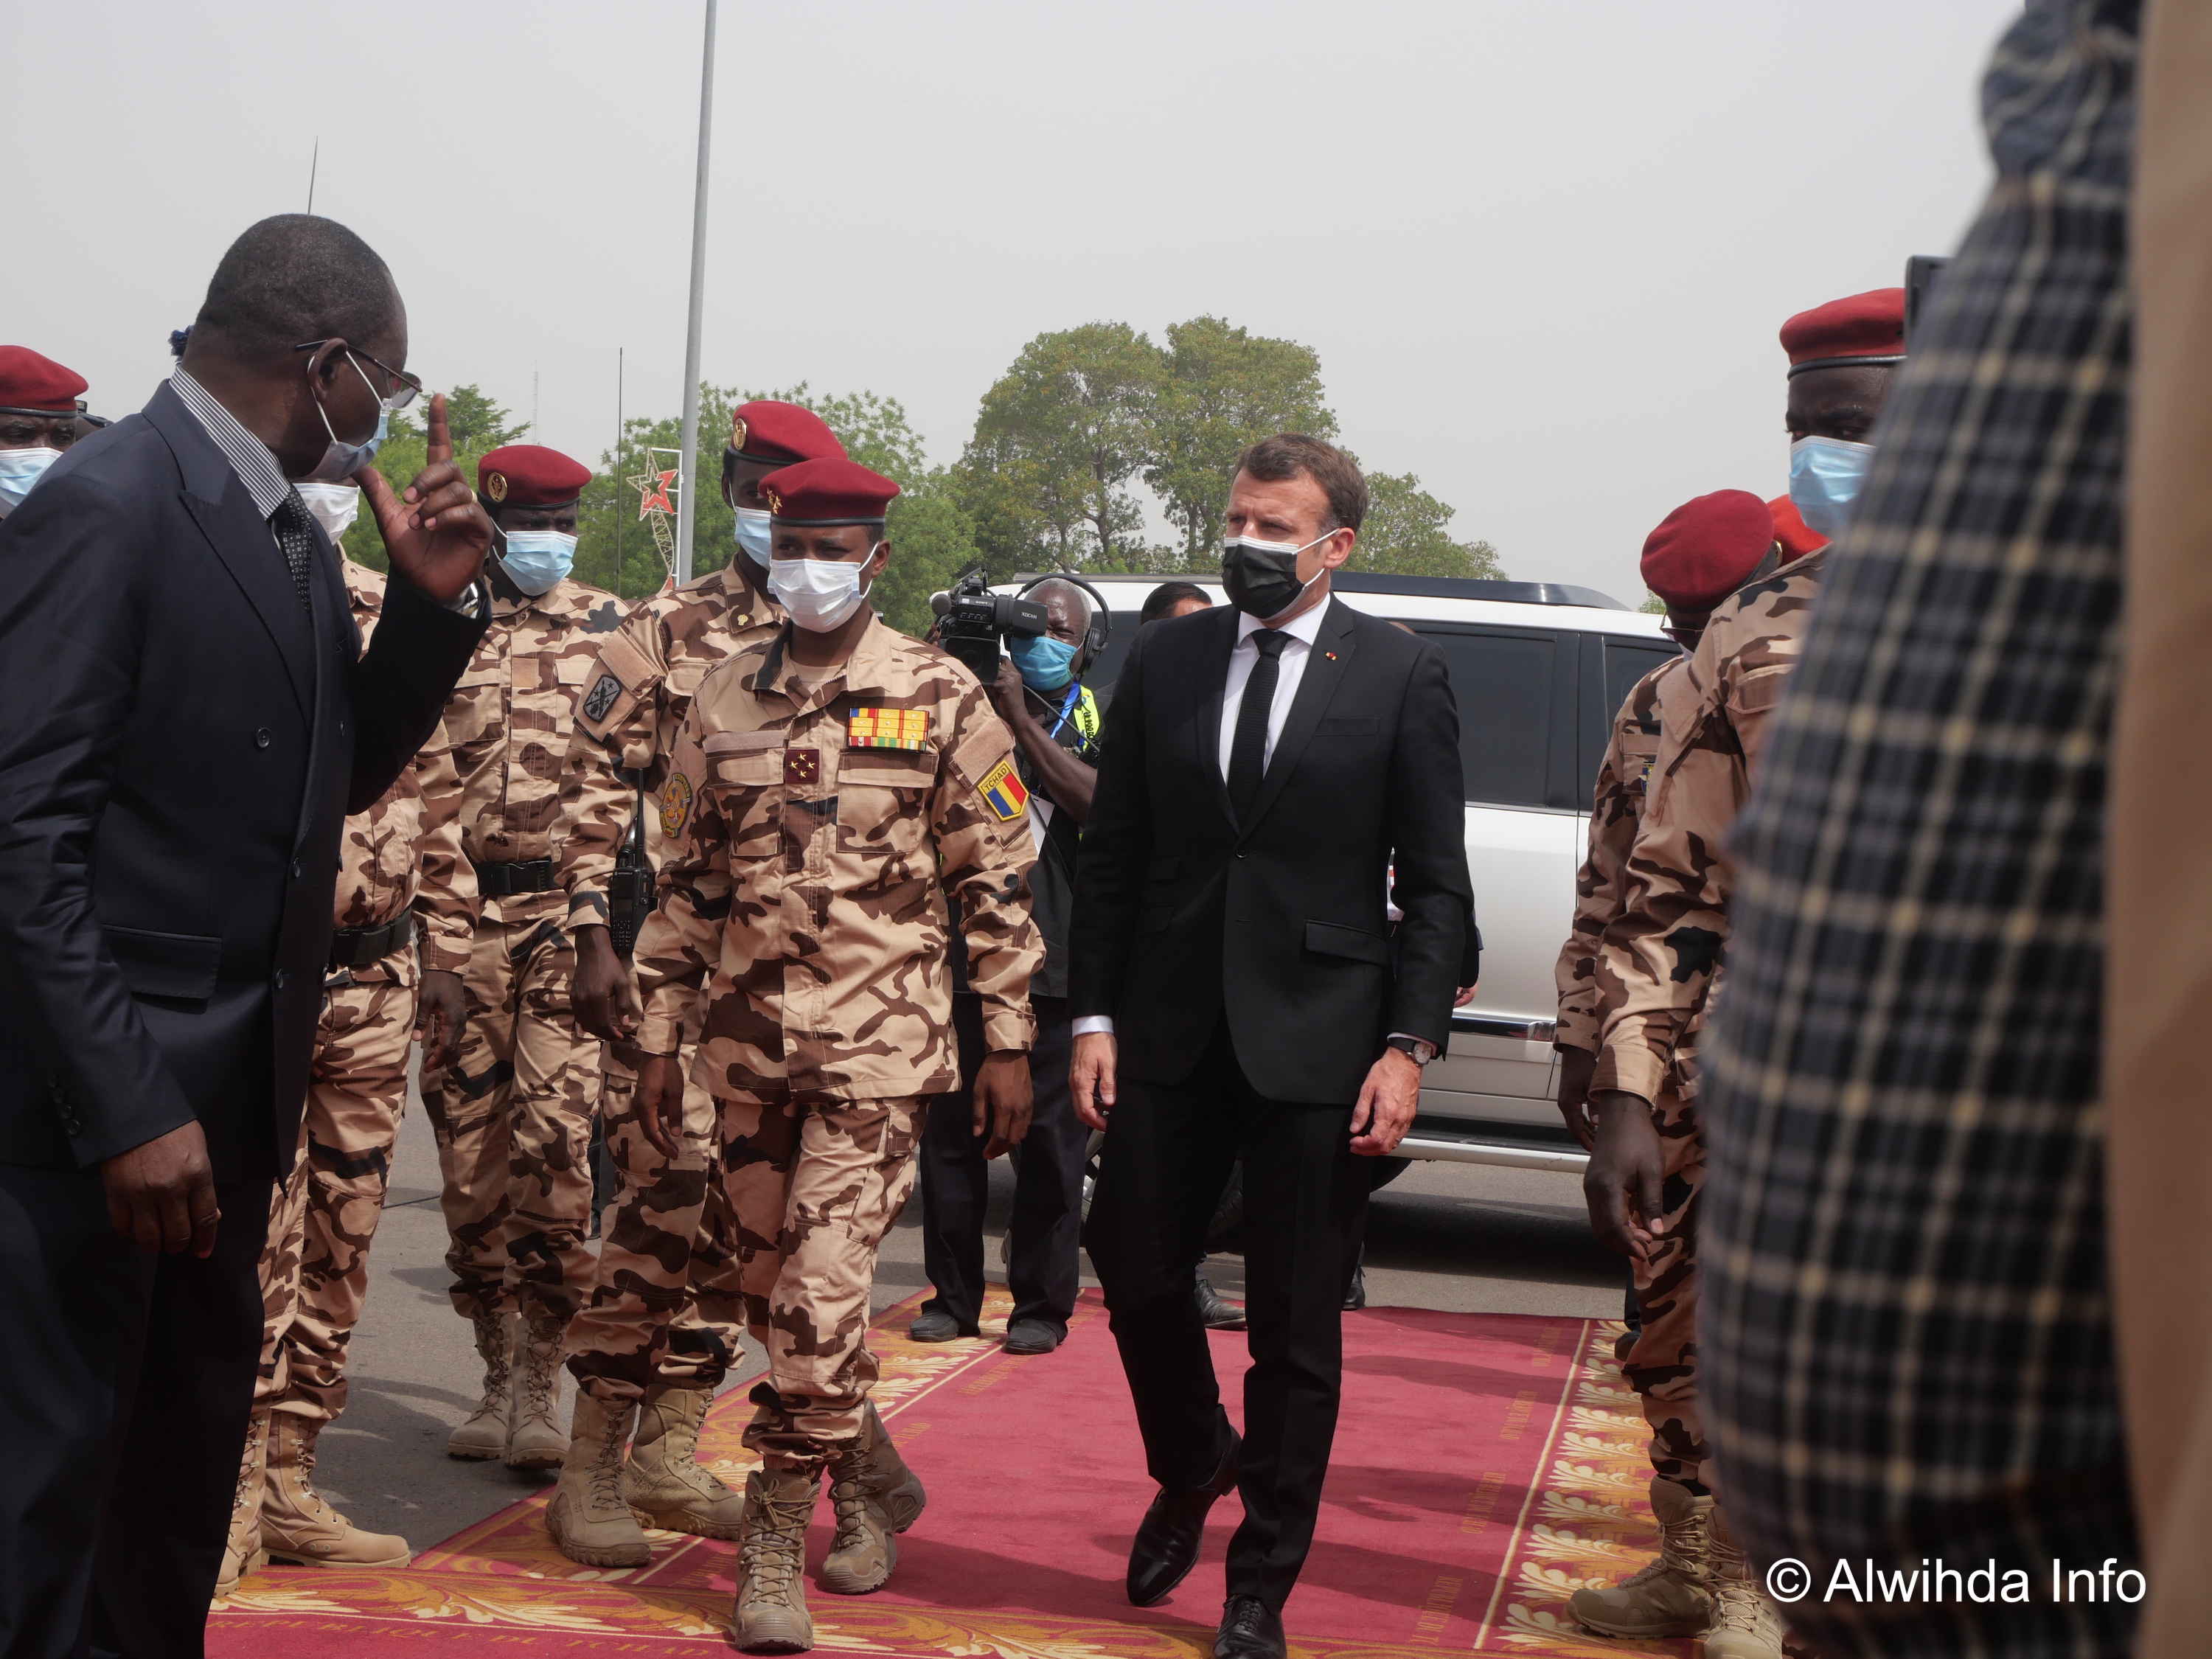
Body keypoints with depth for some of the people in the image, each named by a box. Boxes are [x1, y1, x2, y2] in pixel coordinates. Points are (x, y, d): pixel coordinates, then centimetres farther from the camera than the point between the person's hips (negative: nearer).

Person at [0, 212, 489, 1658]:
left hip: (239, 1073, 9)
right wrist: (127, 1106, -23)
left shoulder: (292, 534, 12)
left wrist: (431, 605, 2)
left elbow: (343, 771, 18)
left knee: (196, 1429, 18)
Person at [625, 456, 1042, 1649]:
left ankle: (778, 1538, -2)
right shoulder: (723, 702, 8)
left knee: (820, 1290, -13)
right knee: (772, 1290, 12)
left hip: (879, 1044, -5)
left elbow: (997, 885, -1)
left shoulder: (941, 700, -3)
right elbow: (686, 882, 13)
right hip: (749, 1042, 5)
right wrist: (660, 1038, 10)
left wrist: (1009, 1044, -4)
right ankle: (872, 1478, 34)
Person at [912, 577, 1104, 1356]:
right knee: (951, 1129, 3)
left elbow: (1098, 802, -11)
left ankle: (1042, 1304, 9)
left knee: (1051, 1136, 0)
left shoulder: (1096, 721, 7)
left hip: (1058, 962, -2)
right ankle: (954, 1297, 13)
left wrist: (1020, 721, -15)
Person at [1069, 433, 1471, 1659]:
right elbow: (1111, 854, 9)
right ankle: (1193, 1470, 36)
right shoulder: (1163, 661, 6)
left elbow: (1434, 882, -1)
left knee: (1295, 1326, 4)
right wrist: (1093, 1017, 2)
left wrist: (1409, 1047, -9)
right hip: (1172, 1029, 3)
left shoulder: (1400, 676, -2)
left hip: (1317, 1041, -3)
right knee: (1134, 1268, 6)